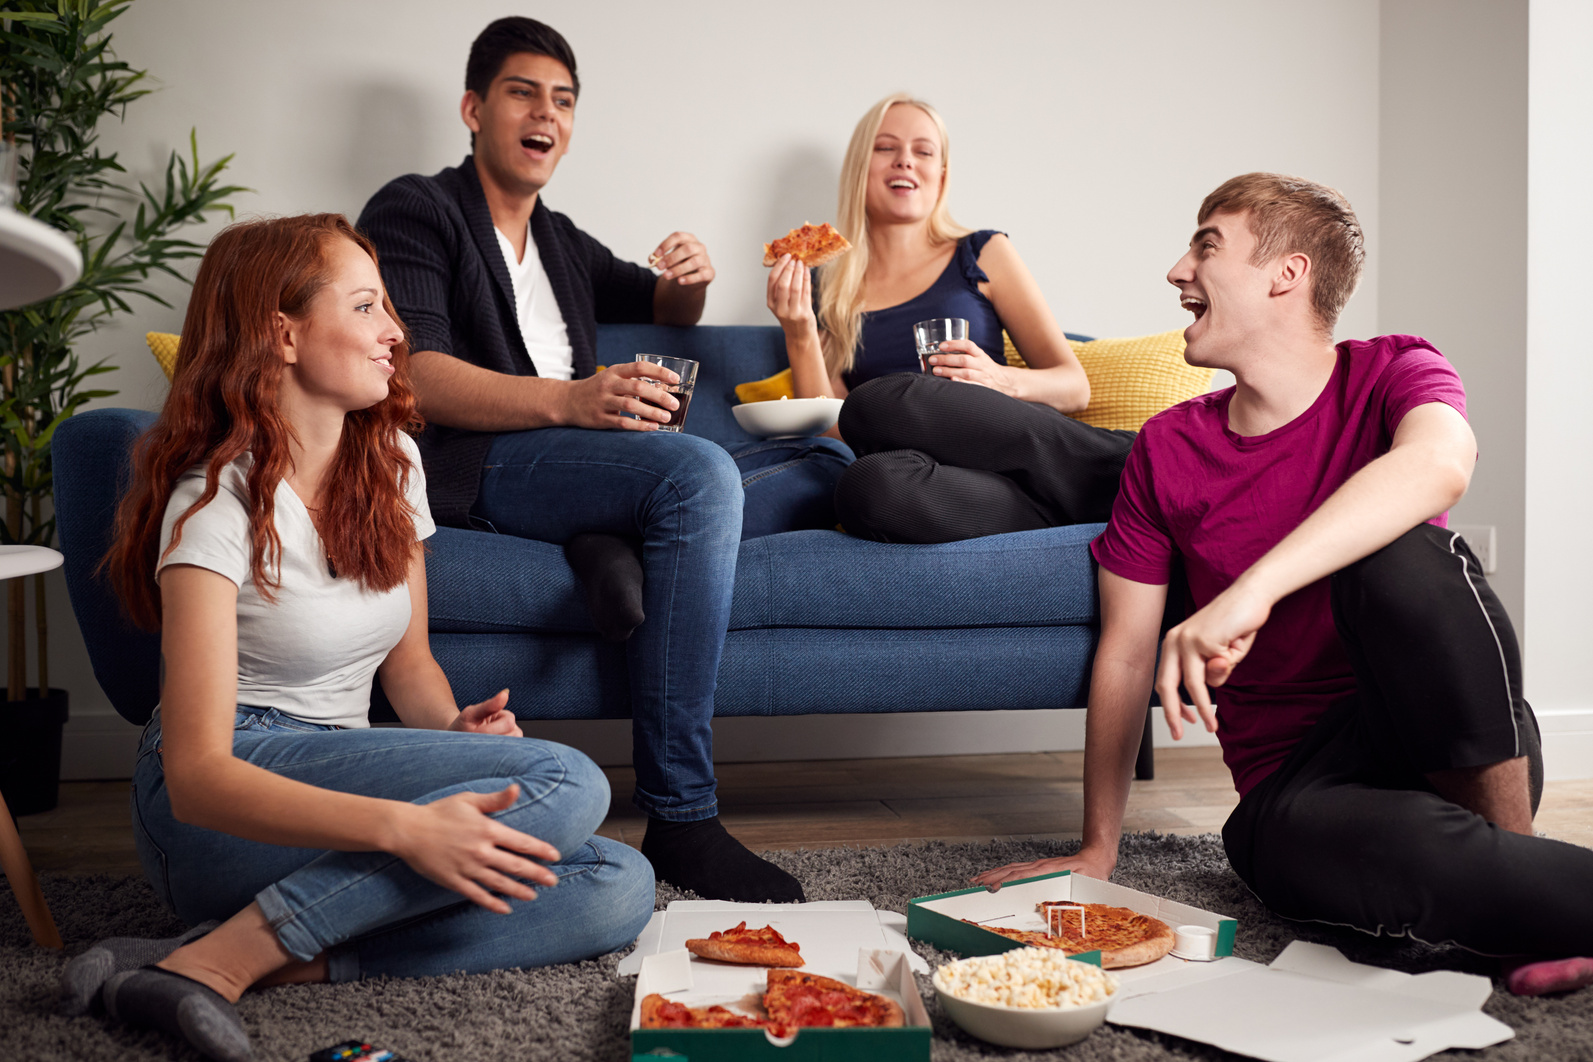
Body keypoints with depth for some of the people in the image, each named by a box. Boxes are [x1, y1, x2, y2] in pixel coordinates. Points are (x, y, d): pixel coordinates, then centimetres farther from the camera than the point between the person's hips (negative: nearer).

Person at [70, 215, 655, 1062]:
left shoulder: (390, 459, 7)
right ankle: (220, 959, -25)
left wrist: (456, 729, -9)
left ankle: (293, 960, -23)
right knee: (565, 785, -27)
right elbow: (197, 776, -23)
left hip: (340, 786, 7)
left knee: (620, 887, -16)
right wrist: (404, 826, -36)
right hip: (217, 812, -7)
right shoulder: (217, 502, -15)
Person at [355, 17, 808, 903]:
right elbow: (414, 375, -11)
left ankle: (624, 546, -26)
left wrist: (691, 279, 13)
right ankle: (680, 822, -35)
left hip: (578, 458, 8)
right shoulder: (416, 211, 5)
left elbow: (664, 310, 41)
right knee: (701, 470, -34)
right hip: (471, 464, -7)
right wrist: (569, 400, -27)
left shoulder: (562, 243, 29)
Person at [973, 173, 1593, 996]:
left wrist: (1252, 588, -43)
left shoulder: (1393, 375, -3)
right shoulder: (1166, 450, 5)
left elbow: (1440, 464, -29)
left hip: (1465, 750, 0)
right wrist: (1095, 851, 2)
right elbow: (1125, 653, 6)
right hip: (1294, 788, 1)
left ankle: (1511, 850, -14)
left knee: (1402, 555, -30)